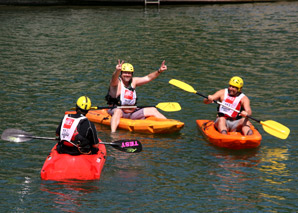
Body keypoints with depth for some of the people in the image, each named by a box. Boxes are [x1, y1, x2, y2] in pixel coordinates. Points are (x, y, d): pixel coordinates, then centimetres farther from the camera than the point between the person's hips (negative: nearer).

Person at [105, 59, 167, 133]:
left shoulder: (133, 81, 6)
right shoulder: (117, 83, -11)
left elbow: (148, 78, -1)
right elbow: (114, 79, -35)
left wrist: (159, 71, -19)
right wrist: (117, 71, -59)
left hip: (132, 113, 6)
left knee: (153, 110, -1)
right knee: (118, 111, -40)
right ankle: (113, 132, -58)